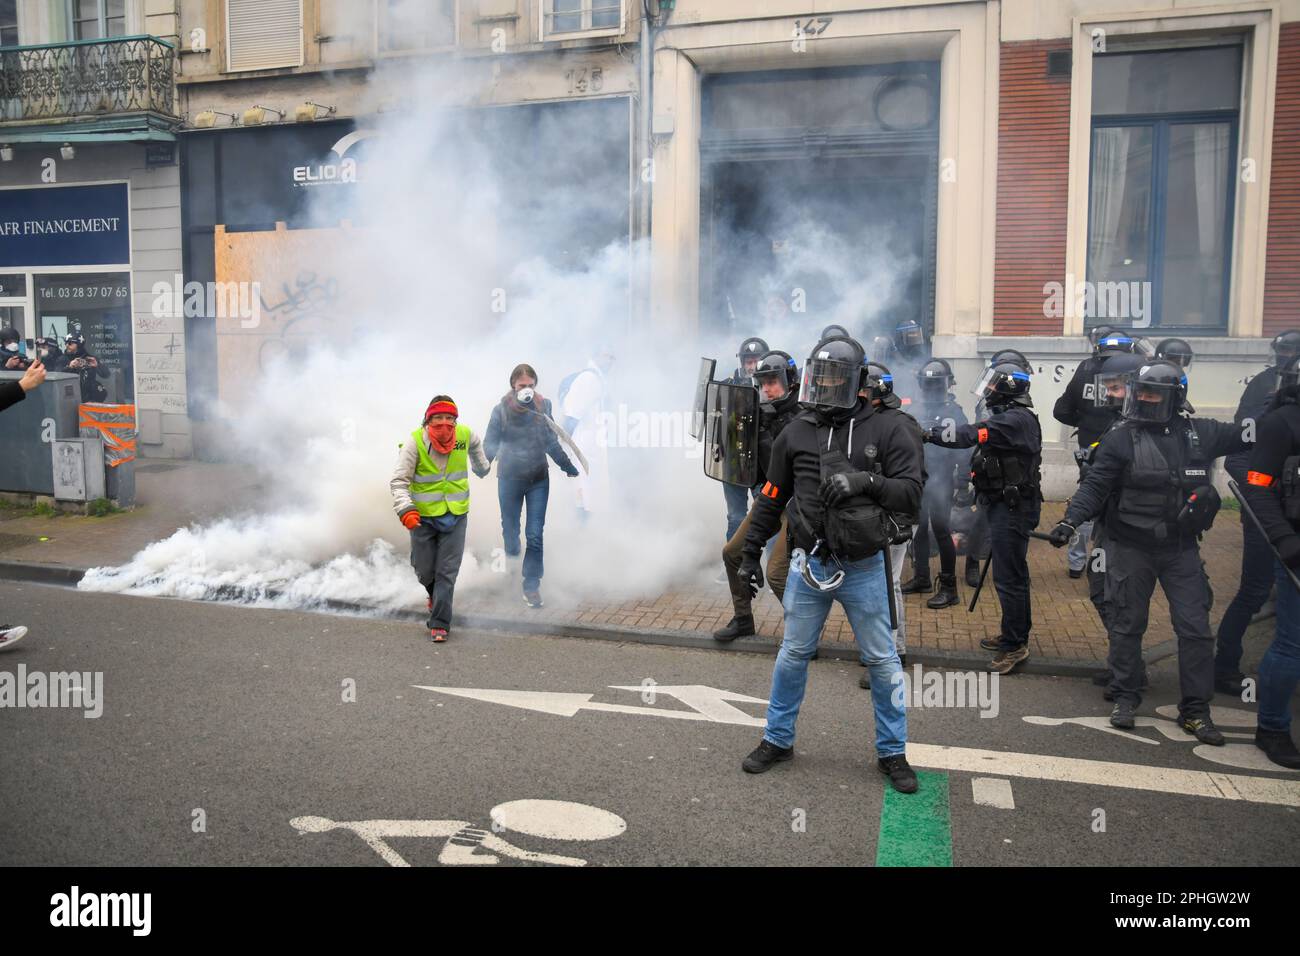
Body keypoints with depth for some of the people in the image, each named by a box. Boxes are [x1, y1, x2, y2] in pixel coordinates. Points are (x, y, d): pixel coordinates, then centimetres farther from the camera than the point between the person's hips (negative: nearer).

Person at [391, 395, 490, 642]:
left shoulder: (465, 435, -6)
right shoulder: (415, 442, -16)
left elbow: (475, 445, 21)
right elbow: (399, 481, -16)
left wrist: (482, 467, 38)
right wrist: (405, 509, -31)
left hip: (456, 515, 1)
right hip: (423, 516, -1)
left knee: (447, 572, -3)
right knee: (424, 571, 9)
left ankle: (439, 624, 4)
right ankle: (435, 594, 43)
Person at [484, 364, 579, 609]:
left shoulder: (543, 407, -2)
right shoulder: (501, 410, -8)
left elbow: (552, 443, 11)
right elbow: (490, 443, -4)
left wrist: (569, 467, 17)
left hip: (538, 479, 1)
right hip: (509, 479, -1)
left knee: (535, 536, -4)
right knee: (510, 531, 12)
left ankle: (532, 586, 5)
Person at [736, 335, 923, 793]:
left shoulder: (888, 430, -6)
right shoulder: (797, 432, 1)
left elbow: (910, 494, -11)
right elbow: (771, 499, 9)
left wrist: (866, 482, -28)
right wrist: (750, 553, 11)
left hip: (863, 567, -2)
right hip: (808, 565, 2)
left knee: (883, 660, 8)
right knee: (793, 655, 12)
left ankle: (892, 752, 25)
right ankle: (777, 740, 30)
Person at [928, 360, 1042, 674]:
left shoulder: (1016, 419, -18)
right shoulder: (1006, 416, 15)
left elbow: (972, 435, -27)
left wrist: (929, 433, -23)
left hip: (1012, 509, -11)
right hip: (1003, 505, 11)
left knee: (1009, 578, -5)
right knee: (1012, 574, 19)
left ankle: (1014, 646, 3)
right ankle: (1015, 635, 31)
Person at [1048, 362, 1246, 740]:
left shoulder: (1200, 433, 2)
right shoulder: (1120, 438, -7)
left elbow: (1245, 438, 16)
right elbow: (1095, 486, -10)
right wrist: (1071, 520, -23)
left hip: (1181, 548, 3)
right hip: (1131, 548, -2)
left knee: (1195, 627, 4)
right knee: (1128, 625, 7)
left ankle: (1195, 711, 15)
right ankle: (1125, 698, 22)